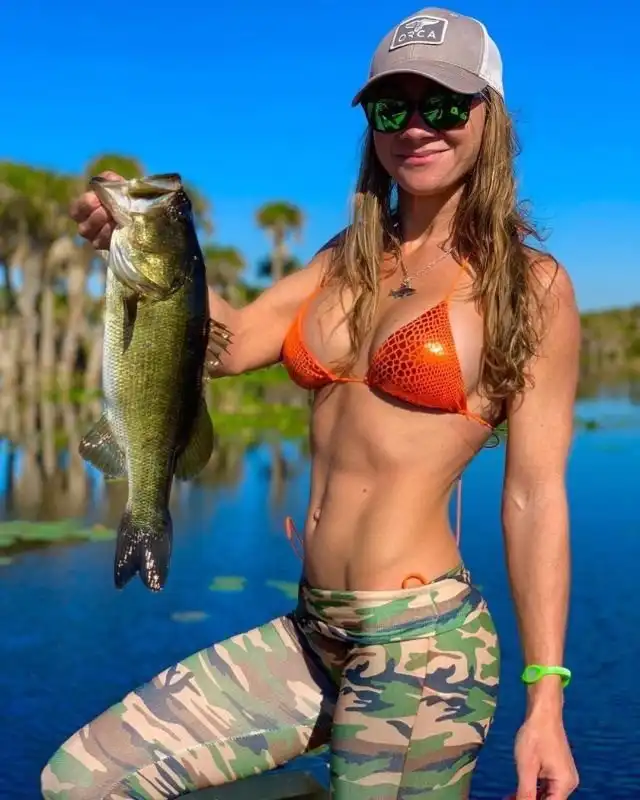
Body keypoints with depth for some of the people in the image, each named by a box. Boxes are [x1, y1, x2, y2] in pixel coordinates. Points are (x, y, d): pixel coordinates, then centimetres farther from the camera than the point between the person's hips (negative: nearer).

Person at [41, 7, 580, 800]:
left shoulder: (530, 284, -4)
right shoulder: (349, 260, 13)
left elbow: (535, 497, -7)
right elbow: (228, 343, 2)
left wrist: (545, 698, -9)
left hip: (420, 641, -6)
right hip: (315, 633, 6)